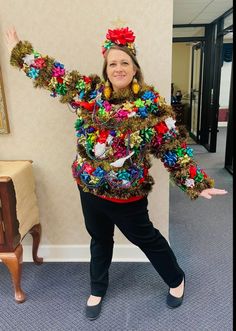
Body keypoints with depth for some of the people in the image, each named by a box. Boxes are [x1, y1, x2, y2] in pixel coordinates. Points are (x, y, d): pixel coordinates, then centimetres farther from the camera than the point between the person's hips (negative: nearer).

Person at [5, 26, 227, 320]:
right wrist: (19, 51, 16)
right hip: (89, 186, 4)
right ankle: (97, 290, 49)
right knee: (99, 239, 22)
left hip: (127, 193, -3)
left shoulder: (151, 104, -13)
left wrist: (197, 183, -12)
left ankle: (176, 280, 46)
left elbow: (173, 147, -11)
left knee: (146, 238, 16)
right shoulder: (89, 91, -4)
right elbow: (54, 75, 9)